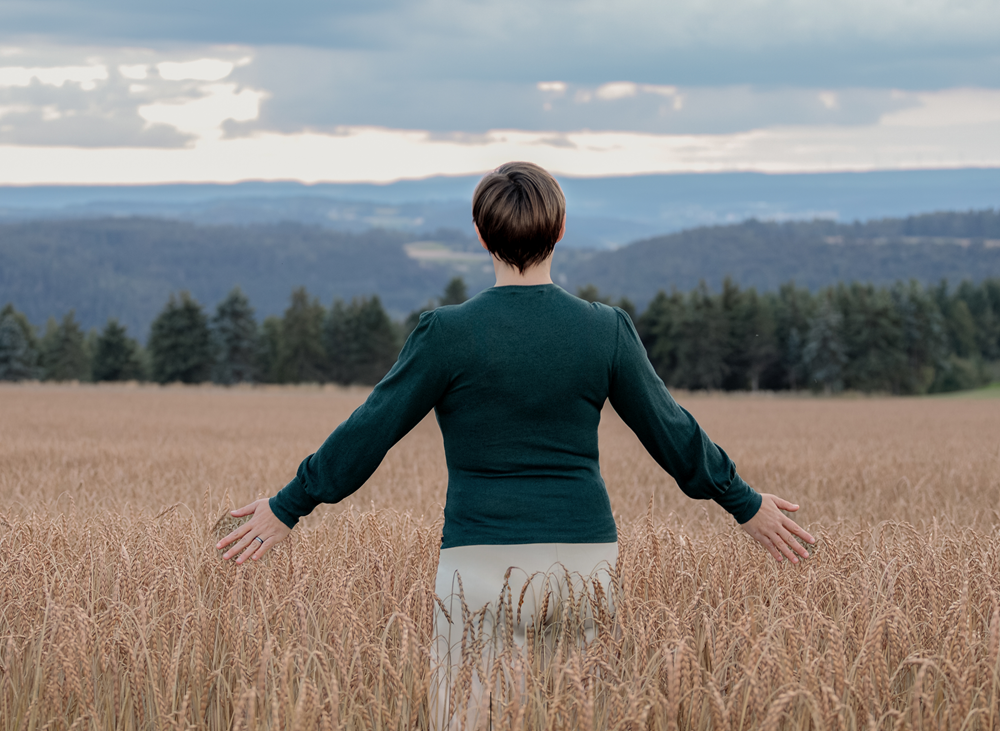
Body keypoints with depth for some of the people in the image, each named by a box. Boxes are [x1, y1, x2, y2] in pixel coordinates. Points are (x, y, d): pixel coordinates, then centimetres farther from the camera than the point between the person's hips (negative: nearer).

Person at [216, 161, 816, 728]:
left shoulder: (449, 334, -7)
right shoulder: (606, 330, 1)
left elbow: (371, 431, -2)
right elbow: (670, 431, 9)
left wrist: (288, 509, 10)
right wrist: (746, 505, 24)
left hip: (485, 562, -3)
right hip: (587, 558, 3)